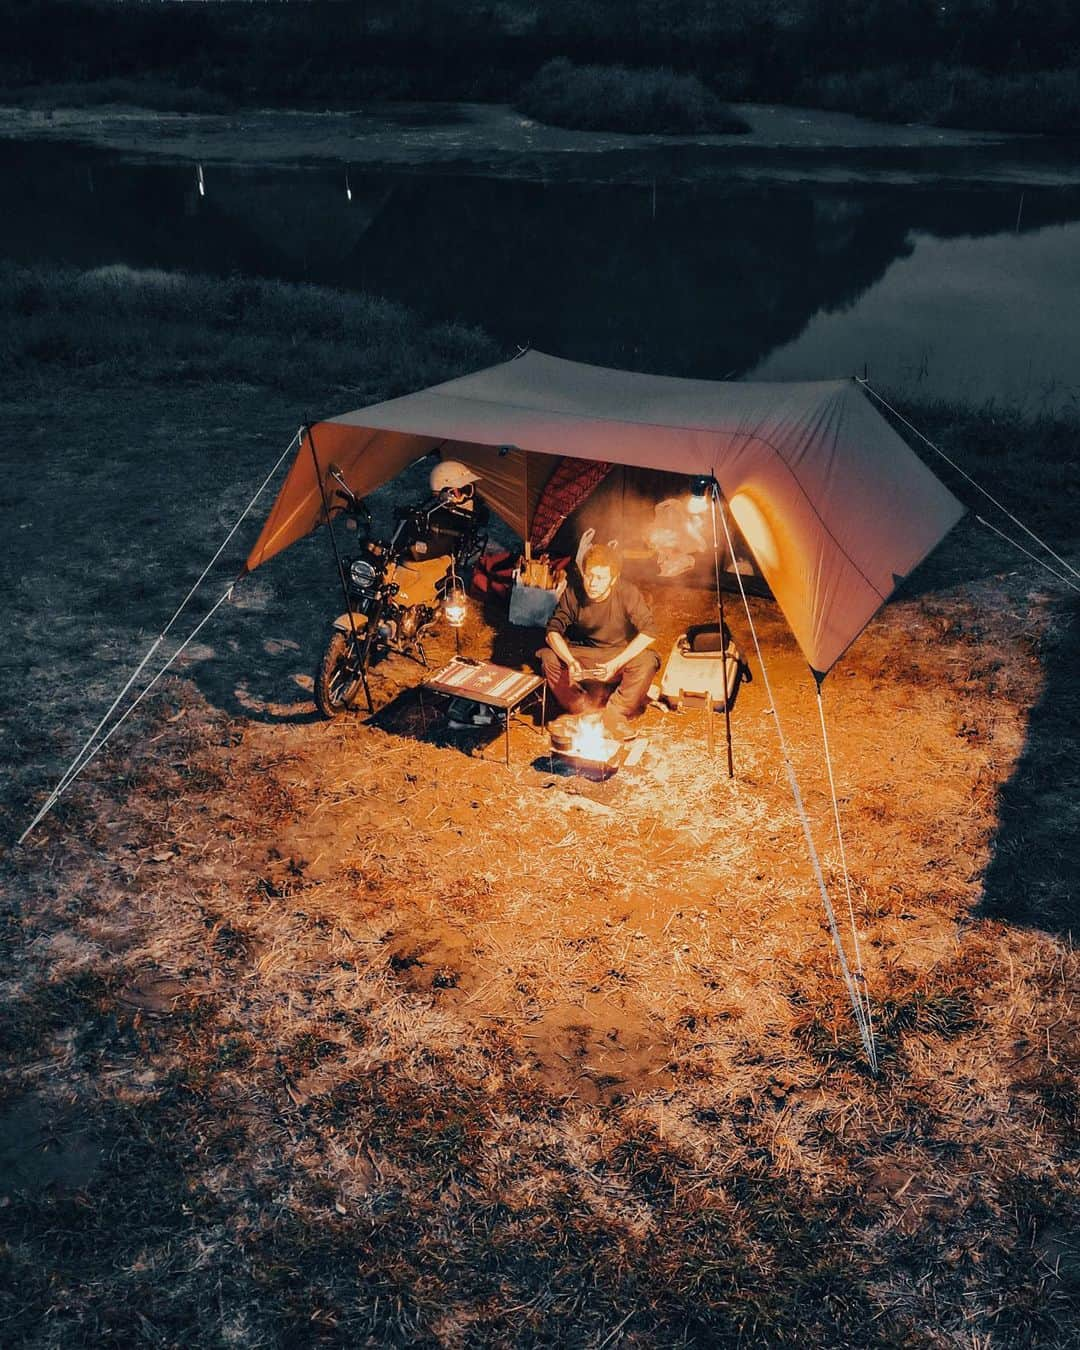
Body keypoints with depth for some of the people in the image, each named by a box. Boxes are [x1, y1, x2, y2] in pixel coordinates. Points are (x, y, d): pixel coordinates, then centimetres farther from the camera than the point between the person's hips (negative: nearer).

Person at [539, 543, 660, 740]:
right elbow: (554, 630, -13)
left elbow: (648, 632, -25)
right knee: (548, 659, -24)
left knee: (647, 661, -32)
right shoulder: (573, 593, -14)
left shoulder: (628, 592, -19)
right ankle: (586, 713, -17)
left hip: (620, 654, -2)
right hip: (582, 654, 2)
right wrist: (571, 661, -33)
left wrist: (615, 664, -34)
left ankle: (614, 714, -17)